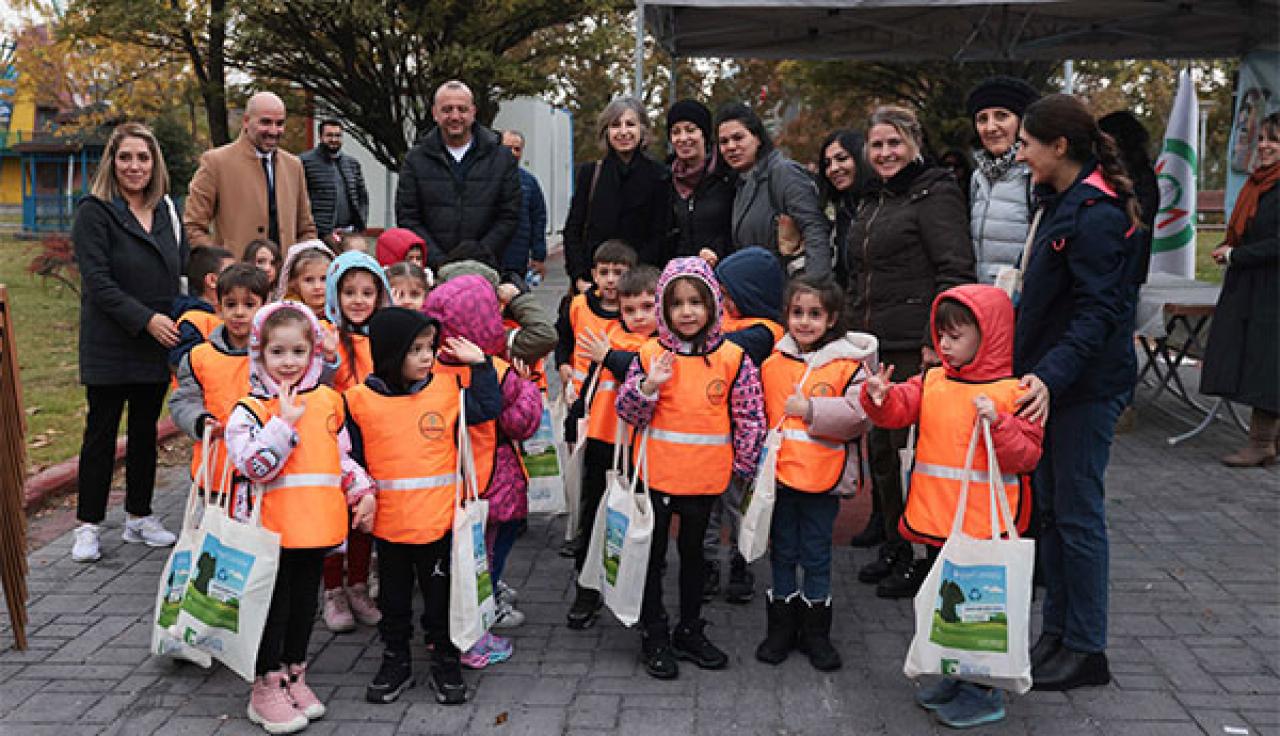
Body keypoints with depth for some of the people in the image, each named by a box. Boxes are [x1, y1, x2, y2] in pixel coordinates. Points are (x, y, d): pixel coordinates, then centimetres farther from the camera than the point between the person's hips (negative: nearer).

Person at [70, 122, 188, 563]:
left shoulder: (166, 211, 10)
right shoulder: (94, 212, -7)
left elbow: (183, 270, 15)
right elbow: (98, 281, -14)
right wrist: (146, 319, -22)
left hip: (157, 345, 5)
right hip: (109, 345, -5)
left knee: (146, 431, 12)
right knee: (101, 432, 3)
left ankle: (139, 517, 23)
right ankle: (88, 526, 13)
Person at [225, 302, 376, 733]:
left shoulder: (328, 400, 6)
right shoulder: (250, 409, -9)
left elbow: (343, 455, 15)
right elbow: (255, 467, -21)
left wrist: (364, 491, 8)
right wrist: (286, 421, -23)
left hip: (316, 524, 5)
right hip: (271, 530, -4)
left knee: (305, 603, 17)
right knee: (274, 608, 6)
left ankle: (294, 676, 34)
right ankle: (266, 688, 21)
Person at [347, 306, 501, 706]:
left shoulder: (447, 387, -2)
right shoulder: (360, 399, -5)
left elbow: (488, 410, 0)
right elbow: (352, 457, 2)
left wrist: (479, 364, -5)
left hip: (438, 518, 0)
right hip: (387, 521, 0)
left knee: (441, 594, 12)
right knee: (394, 597, 17)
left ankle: (445, 661, 28)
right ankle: (396, 660, 34)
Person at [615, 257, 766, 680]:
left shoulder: (733, 357, -6)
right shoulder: (650, 355, -6)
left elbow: (750, 416, 0)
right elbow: (627, 412, -6)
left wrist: (743, 466, 1)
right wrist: (649, 385, -23)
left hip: (706, 476, 1)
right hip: (657, 472, -1)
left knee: (693, 550, 18)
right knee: (653, 552, 10)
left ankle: (690, 631, 34)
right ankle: (654, 636, 25)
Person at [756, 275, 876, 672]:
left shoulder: (849, 365, -7)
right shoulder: (772, 363, 3)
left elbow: (860, 417, -17)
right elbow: (758, 414, 13)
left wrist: (811, 410, -20)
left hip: (823, 476, -3)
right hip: (779, 473, 3)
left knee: (817, 555, 10)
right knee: (782, 551, 14)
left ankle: (815, 632, 24)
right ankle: (780, 628, 26)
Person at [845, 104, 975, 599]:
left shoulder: (935, 194, -5)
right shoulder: (872, 202, 20)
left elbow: (955, 272, -14)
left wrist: (935, 340, -19)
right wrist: (853, 334, 20)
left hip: (914, 349, -8)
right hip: (872, 347, 8)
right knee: (880, 449, 13)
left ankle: (922, 556, 9)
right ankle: (894, 544, 26)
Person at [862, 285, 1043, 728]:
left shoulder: (1011, 392, -10)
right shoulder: (933, 382, 7)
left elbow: (1026, 456, -14)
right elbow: (900, 410, -4)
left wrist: (997, 424, -28)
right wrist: (880, 398, -24)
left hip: (984, 526, -6)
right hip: (936, 520, 7)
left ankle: (984, 694, 17)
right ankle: (955, 677, 36)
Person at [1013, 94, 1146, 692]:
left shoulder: (1096, 215, -18)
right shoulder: (1063, 202, 14)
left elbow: (1098, 312, -24)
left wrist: (1052, 374, -33)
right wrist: (1035, 371, 20)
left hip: (1085, 387, -10)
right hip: (1053, 380, 10)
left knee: (1078, 515, -1)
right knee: (1051, 507, 15)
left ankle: (1085, 650, 13)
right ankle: (1057, 633, 27)